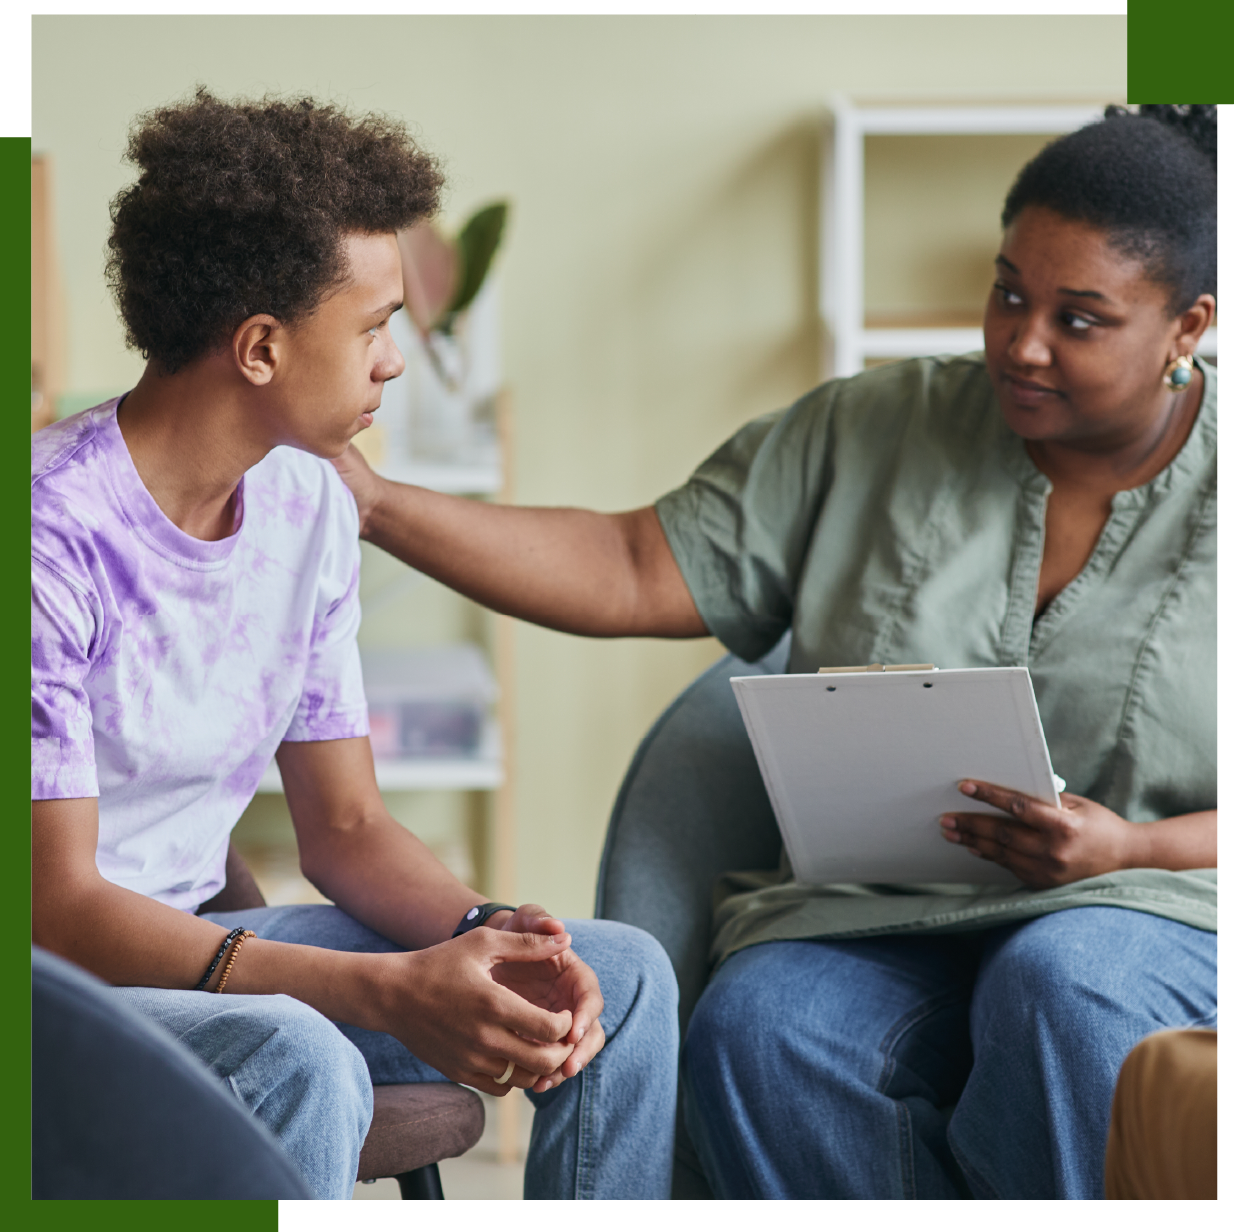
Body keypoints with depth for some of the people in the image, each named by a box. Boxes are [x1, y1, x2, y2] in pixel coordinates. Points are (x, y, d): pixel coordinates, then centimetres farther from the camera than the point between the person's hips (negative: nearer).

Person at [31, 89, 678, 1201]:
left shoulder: (309, 509, 4)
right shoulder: (56, 534, -22)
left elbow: (344, 826, 9)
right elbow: (56, 908, -24)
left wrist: (485, 938, -14)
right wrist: (387, 992, -32)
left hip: (193, 937, 8)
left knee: (620, 976, -2)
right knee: (296, 1063, -38)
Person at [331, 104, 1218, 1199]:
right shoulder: (870, 435, 7)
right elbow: (630, 573, 5)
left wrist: (1135, 850, -20)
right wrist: (376, 506, -5)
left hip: (1158, 912, -2)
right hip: (872, 923, 3)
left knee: (1060, 985, -38)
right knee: (756, 1035, -31)